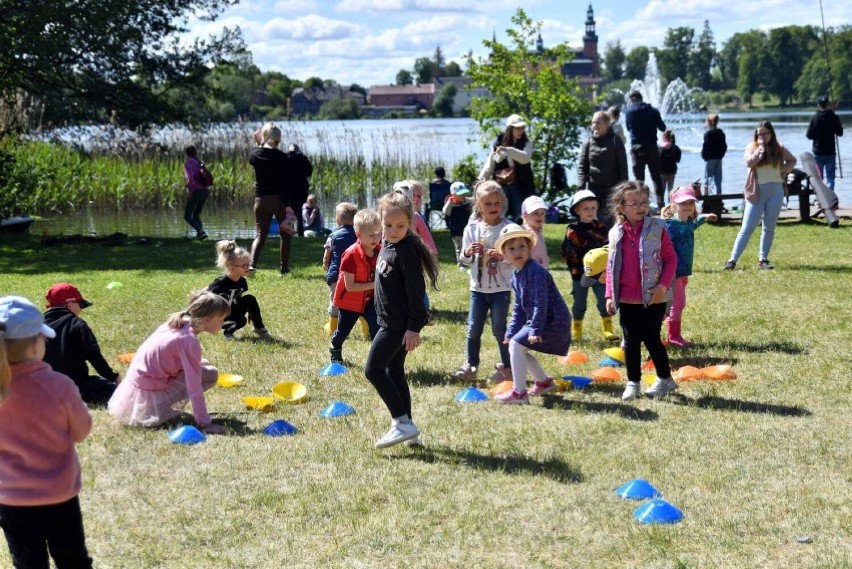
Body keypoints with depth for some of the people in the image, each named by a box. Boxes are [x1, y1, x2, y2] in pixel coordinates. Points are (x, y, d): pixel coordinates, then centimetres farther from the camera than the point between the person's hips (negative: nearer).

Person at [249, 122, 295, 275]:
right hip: (278, 199, -3)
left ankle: (252, 265, -15)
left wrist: (258, 144, 20)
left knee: (260, 234, 8)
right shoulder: (280, 157, -12)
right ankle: (284, 269, 12)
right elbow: (284, 182, -15)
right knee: (285, 234, 12)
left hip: (261, 200, 3)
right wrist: (288, 204, -17)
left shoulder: (255, 155, 0)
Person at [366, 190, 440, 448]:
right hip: (390, 322, 10)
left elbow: (415, 291, -20)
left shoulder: (406, 252, -18)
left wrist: (414, 327, -21)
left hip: (398, 324, -10)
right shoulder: (387, 247, 11)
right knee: (394, 372, 13)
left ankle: (403, 423, -8)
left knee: (373, 369, -10)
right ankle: (405, 427, 20)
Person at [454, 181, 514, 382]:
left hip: (501, 288, -3)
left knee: (499, 328, 1)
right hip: (478, 288, 3)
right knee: (473, 328, 7)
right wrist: (468, 252, -15)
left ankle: (507, 367, 14)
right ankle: (471, 365, 20)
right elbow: (464, 260, 7)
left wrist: (501, 255, -26)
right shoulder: (472, 228, 3)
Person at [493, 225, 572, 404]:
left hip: (554, 321, -10)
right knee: (519, 348, 18)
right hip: (536, 320, 10)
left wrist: (535, 330, -28)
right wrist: (511, 332, 13)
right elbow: (519, 308, 17)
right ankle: (544, 382, 35)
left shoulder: (536, 271, -19)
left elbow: (540, 302, -25)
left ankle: (519, 393, -12)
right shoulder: (515, 276, 11)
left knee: (516, 345, -17)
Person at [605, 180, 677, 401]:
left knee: (651, 338, 3)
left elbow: (671, 259, -4)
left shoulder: (657, 228, -6)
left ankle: (665, 379, 20)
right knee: (630, 341, 8)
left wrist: (663, 285, -14)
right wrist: (610, 295, 5)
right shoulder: (616, 233, 3)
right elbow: (611, 266, 9)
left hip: (653, 298, -3)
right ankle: (632, 383, 19)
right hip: (627, 299, 3)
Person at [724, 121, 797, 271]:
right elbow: (748, 162, -17)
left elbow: (792, 160, 21)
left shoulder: (779, 149, 7)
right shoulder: (752, 147, 1)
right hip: (757, 191, -3)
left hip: (775, 190, 3)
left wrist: (784, 171, 5)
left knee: (769, 227, 6)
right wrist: (760, 149, -13)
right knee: (747, 228, -7)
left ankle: (763, 259, 12)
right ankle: (733, 259, -8)